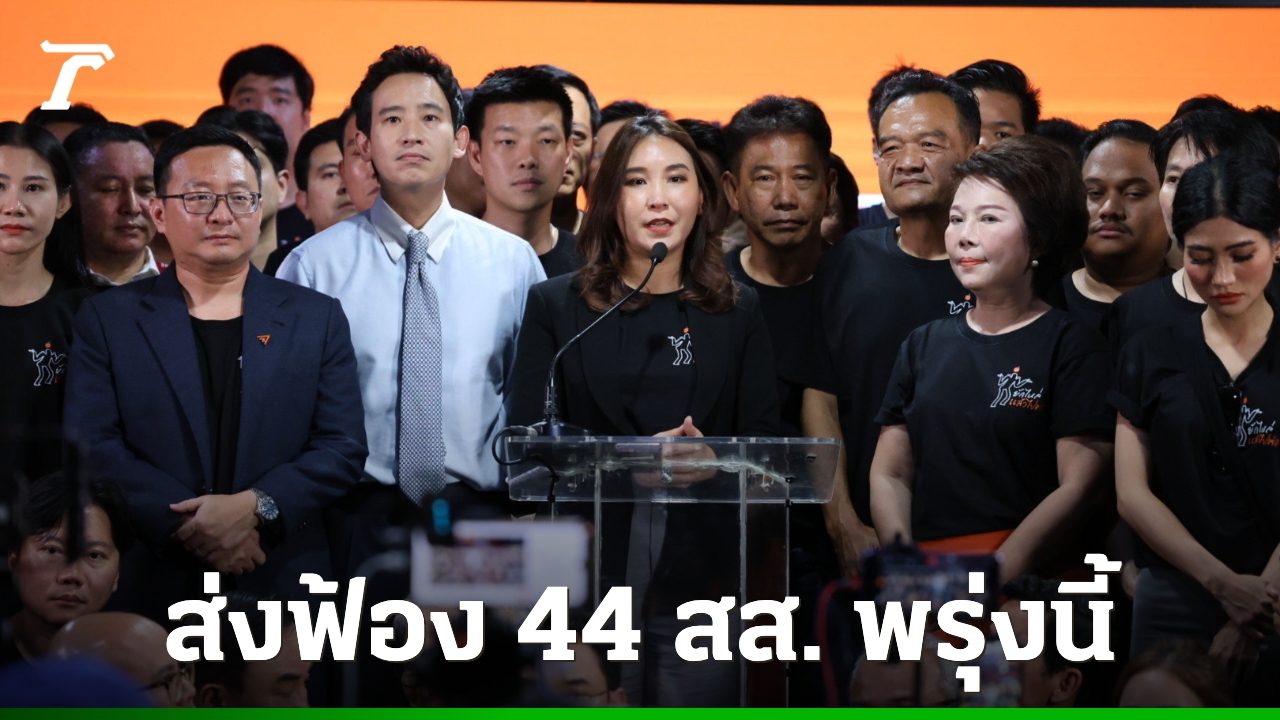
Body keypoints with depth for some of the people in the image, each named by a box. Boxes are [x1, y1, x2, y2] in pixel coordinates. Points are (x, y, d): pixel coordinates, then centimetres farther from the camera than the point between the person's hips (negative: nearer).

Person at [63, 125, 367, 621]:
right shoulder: (107, 319, 5)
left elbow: (343, 448, 1)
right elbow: (92, 447, -4)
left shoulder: (318, 319, 7)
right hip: (149, 587, -1)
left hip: (284, 583, 1)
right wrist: (187, 526, -16)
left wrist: (256, 507, -16)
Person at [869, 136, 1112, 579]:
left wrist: (994, 575, -15)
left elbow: (1076, 488, -3)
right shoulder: (924, 346, 20)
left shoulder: (1072, 347, 5)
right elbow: (889, 473, 16)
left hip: (1027, 576, -4)